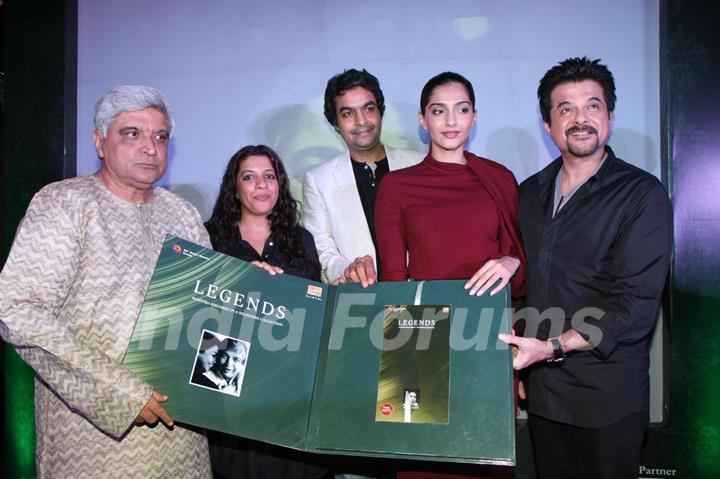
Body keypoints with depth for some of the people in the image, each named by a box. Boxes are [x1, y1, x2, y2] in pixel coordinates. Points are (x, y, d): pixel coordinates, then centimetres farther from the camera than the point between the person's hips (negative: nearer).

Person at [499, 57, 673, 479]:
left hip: (608, 399, -4)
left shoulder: (643, 194, -9)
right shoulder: (531, 192, 8)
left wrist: (553, 347, -22)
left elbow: (636, 306, -16)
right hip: (541, 391, 4)